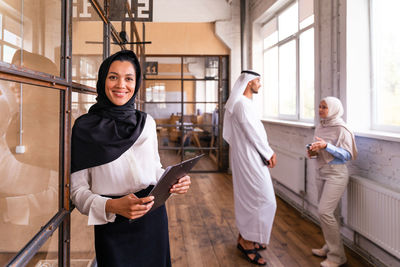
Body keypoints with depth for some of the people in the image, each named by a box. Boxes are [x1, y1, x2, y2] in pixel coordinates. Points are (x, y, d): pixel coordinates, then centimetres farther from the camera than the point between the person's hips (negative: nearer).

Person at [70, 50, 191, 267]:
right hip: (113, 228, -3)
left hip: (153, 220, 3)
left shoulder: (147, 122, 3)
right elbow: (78, 190, -6)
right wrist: (112, 206, -23)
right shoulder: (85, 127, -7)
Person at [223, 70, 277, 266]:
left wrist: (267, 151, 9)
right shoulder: (242, 104, -18)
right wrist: (269, 153, -8)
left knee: (247, 198, 18)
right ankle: (247, 242, 7)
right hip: (249, 158, -11)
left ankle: (245, 238, 31)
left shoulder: (243, 102, 15)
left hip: (246, 156, 11)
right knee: (264, 200, -4)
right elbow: (253, 133, -19)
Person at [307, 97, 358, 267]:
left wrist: (326, 146, -27)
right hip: (322, 172, 8)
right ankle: (329, 248, 27)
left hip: (336, 173, -7)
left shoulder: (341, 129, -12)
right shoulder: (320, 127, 10)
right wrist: (313, 151, -1)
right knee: (325, 211, 12)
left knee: (325, 211, -13)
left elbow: (347, 155, -15)